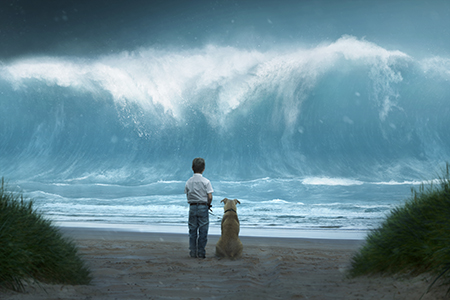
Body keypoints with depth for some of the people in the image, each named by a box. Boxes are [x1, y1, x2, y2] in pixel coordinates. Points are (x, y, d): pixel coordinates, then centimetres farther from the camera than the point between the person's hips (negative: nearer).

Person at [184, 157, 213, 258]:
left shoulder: (188, 182, 3)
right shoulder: (206, 182, -7)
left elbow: (188, 195, 5)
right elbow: (210, 196, -10)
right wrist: (208, 205, 7)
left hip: (192, 207, 3)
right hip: (203, 207, -3)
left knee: (192, 230, 9)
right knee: (203, 230, 3)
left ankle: (193, 252, 11)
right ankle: (201, 252, 4)